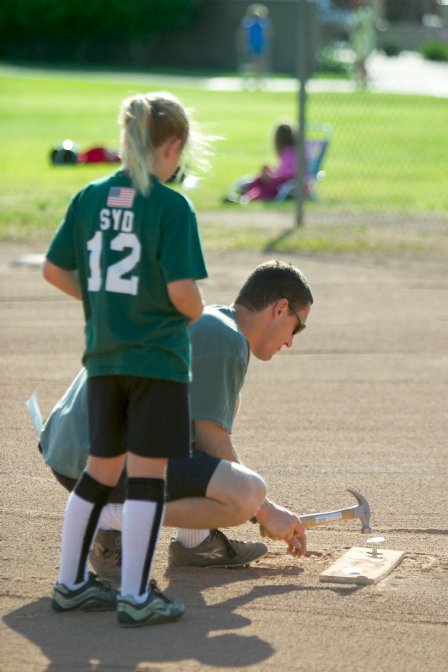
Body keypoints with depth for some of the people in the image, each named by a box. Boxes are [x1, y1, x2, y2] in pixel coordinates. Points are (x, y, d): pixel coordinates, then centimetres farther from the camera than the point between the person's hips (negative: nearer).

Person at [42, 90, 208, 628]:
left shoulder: (89, 197, 4)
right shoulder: (171, 207, -13)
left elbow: (54, 270, 8)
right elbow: (182, 290, -18)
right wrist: (195, 314, 4)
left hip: (103, 358, 6)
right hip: (158, 360, -6)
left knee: (100, 470, 17)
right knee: (147, 475, -1)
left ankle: (71, 584, 23)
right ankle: (136, 597, 0)